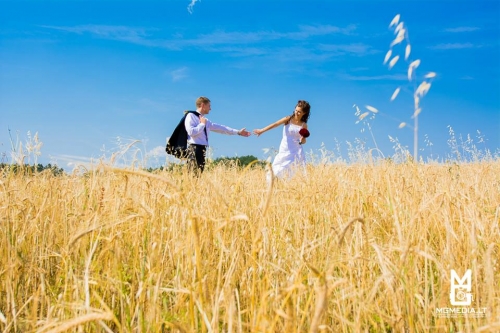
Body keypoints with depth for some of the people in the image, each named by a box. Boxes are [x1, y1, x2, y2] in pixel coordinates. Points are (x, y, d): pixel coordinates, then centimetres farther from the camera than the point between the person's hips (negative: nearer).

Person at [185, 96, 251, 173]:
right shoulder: (191, 116, -4)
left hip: (202, 149, 8)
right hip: (194, 149, -8)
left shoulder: (206, 121, 19)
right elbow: (191, 132, -18)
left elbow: (220, 128, 21)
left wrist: (238, 132, 21)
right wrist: (202, 124, -5)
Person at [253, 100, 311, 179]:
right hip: (285, 149, 0)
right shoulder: (288, 119, 0)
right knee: (278, 170, -3)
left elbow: (303, 141, 12)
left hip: (296, 151, 0)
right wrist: (262, 130, -24)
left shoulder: (304, 125, 4)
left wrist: (302, 140, -13)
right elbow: (275, 124, -13)